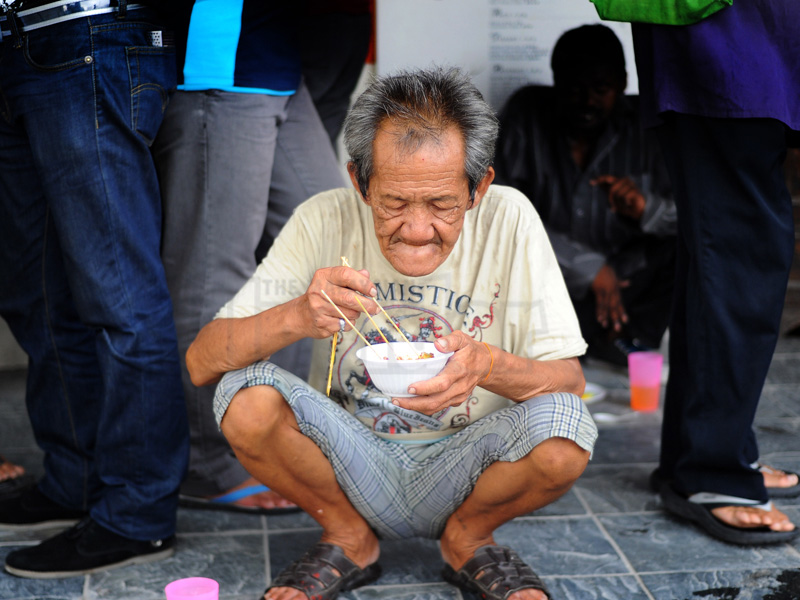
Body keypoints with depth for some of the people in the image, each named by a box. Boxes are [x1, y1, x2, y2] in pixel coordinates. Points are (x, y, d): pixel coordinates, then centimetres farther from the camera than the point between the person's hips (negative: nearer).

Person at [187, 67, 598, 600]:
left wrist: (486, 364, -36)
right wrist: (295, 317, -36)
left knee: (564, 430, -29)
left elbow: (571, 380, -14)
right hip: (354, 469, 1)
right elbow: (200, 363, -16)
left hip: (462, 472, 0)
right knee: (248, 397, -26)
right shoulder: (324, 222, -14)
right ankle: (349, 540, 2)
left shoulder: (509, 219, -14)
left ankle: (468, 539, 4)